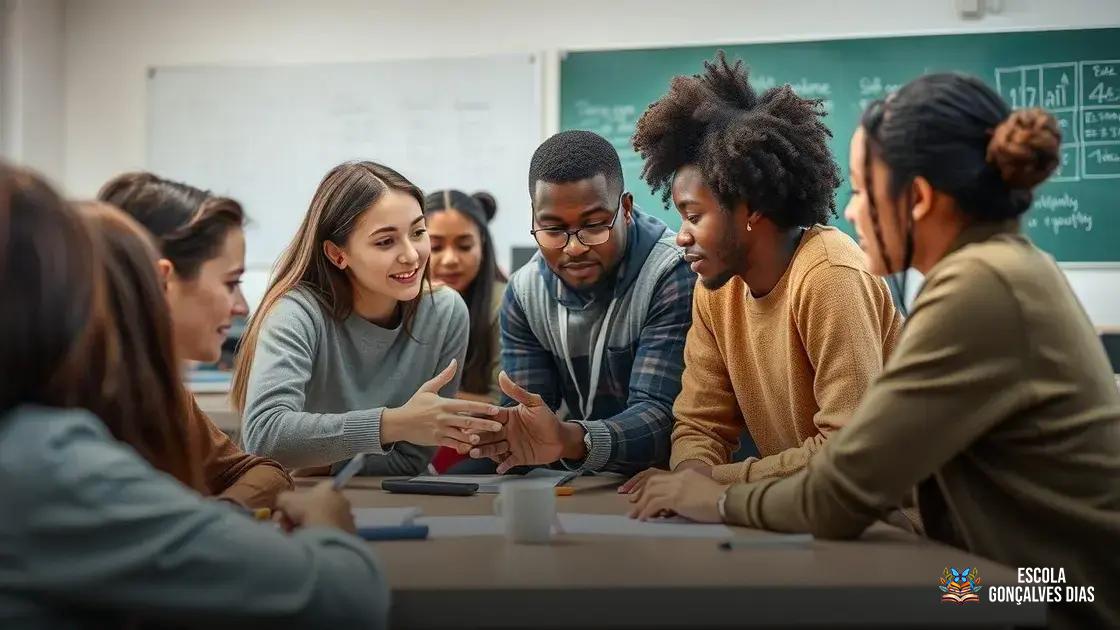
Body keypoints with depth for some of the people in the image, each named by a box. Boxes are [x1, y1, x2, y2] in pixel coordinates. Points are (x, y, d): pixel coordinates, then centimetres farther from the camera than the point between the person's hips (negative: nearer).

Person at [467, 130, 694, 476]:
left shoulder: (674, 276, -17)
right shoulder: (524, 292, 1)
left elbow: (661, 415, -24)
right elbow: (529, 415, -1)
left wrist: (570, 441, -41)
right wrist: (514, 435, -24)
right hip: (576, 479, 5)